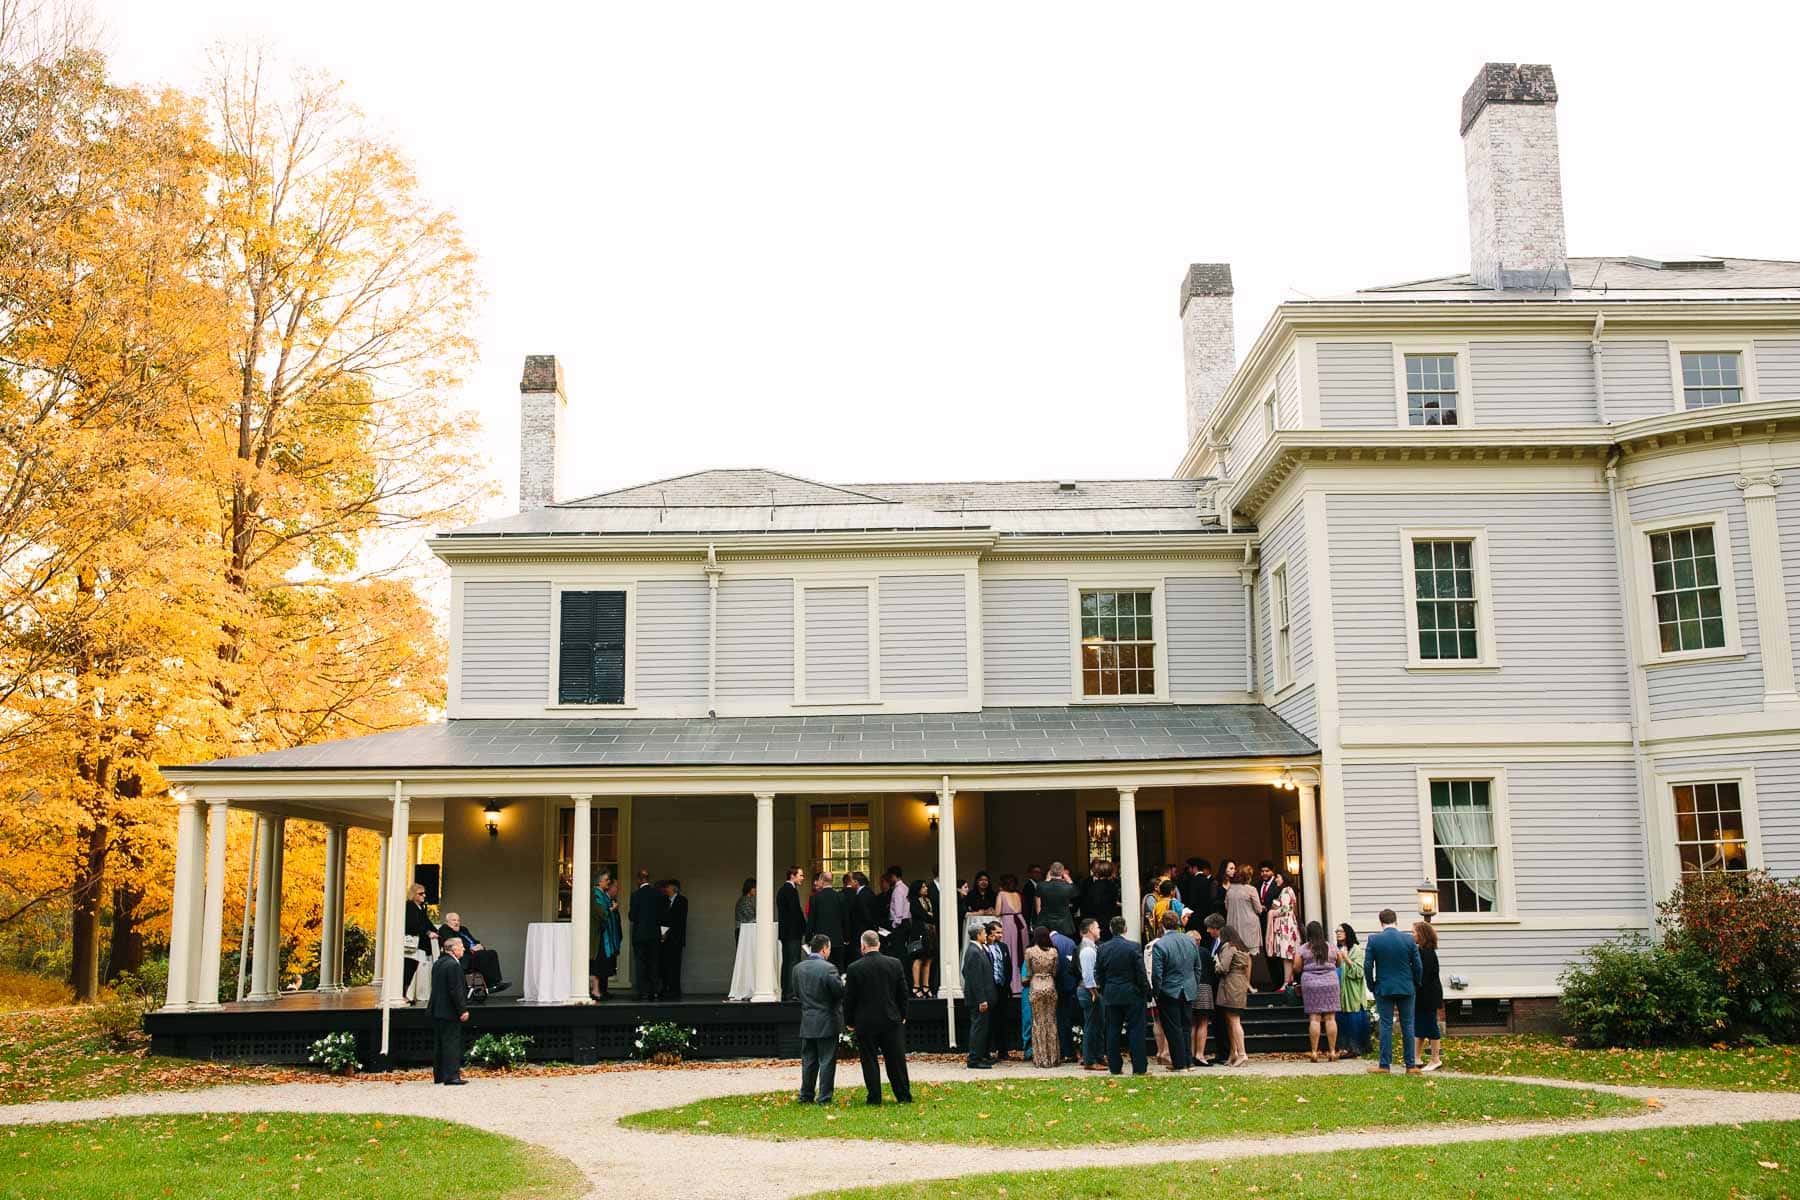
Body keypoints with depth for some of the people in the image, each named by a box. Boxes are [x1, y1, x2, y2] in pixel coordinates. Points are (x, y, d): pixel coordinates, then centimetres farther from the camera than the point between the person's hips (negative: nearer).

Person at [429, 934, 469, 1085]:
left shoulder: (437, 963, 13)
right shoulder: (453, 965, -17)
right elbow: (456, 990, -21)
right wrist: (463, 1010, -17)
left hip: (437, 1011, 9)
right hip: (450, 1011, -9)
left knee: (439, 1043, 13)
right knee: (452, 1042, -6)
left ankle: (439, 1075, 19)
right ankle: (451, 1075, -7)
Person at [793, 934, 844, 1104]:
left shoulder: (798, 968, 2)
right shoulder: (828, 968, -17)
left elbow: (796, 992, 10)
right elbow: (841, 992, -16)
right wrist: (842, 981, 4)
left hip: (807, 1022, 5)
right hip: (827, 1023, -5)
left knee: (808, 1060, 14)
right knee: (827, 1061, 2)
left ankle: (806, 1096, 18)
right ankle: (824, 1098, 3)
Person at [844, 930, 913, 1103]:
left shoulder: (854, 968, -11)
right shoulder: (895, 964, -3)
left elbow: (849, 998, -5)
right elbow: (903, 993, 5)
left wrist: (850, 1021, 7)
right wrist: (902, 1015, 16)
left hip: (865, 1023, -2)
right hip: (892, 1020, 2)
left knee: (869, 1061, 7)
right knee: (896, 1059, 9)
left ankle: (874, 1098, 7)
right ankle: (904, 1096, 13)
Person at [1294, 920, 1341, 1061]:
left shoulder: (1303, 949, -2)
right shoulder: (1332, 947, 4)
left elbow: (1296, 968, -2)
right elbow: (1338, 964, 16)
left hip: (1310, 983, -1)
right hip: (1330, 982, 1)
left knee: (1314, 1018, -1)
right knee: (1330, 1018, 4)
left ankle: (1314, 1052, -4)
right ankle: (1332, 1051, 3)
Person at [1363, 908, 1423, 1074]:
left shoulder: (1374, 940, -7)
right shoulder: (1409, 940, -3)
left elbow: (1367, 966, -6)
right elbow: (1418, 966, 0)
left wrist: (1372, 987, 7)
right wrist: (1415, 986, 13)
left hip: (1384, 989, -1)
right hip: (1406, 989, 1)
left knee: (1386, 1026, 3)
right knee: (1408, 1026, 7)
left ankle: (1385, 1065, 4)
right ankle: (1411, 1065, 9)